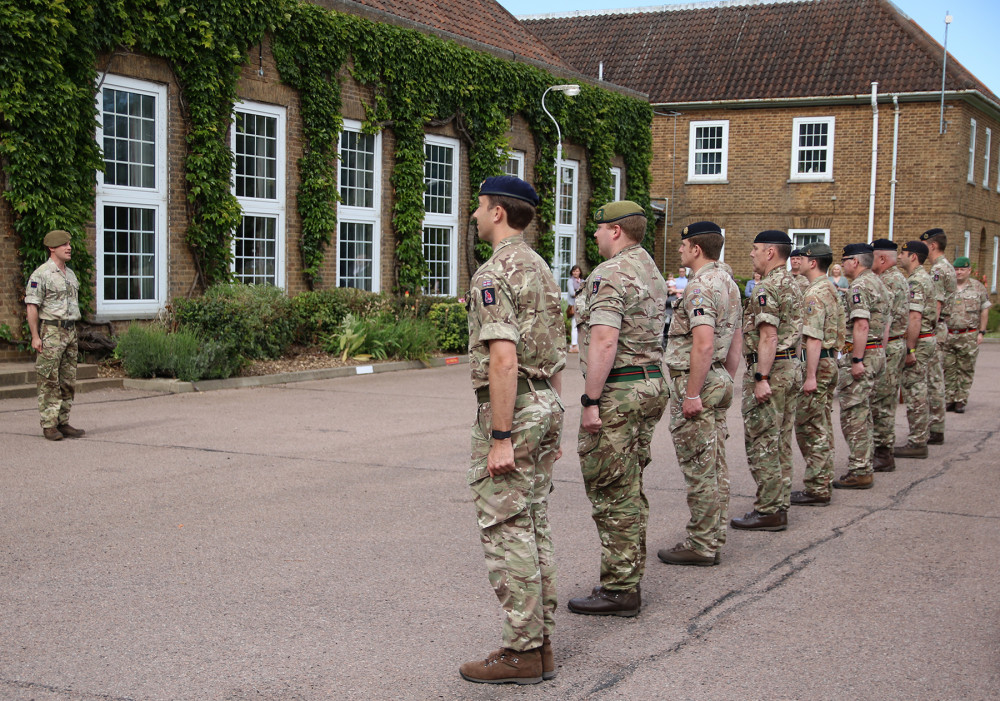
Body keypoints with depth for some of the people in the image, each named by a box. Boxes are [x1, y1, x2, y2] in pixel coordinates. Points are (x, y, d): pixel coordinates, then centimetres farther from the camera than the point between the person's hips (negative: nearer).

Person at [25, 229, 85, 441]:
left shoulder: (70, 274, 15)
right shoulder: (41, 274, -9)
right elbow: (32, 306, -12)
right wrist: (35, 336, -17)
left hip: (70, 331, 8)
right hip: (50, 333, -8)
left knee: (68, 381, 8)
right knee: (49, 382, -4)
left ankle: (63, 423, 14)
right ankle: (49, 425, 0)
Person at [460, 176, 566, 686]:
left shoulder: (494, 273, -15)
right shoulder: (541, 269, 15)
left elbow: (504, 360, -24)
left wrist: (501, 437, -23)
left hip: (508, 407, -9)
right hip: (545, 402, 10)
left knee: (506, 532, -3)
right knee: (533, 527, 13)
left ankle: (521, 653, 2)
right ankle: (540, 645, 18)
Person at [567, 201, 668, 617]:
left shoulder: (610, 274, -15)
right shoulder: (651, 271, 16)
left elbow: (604, 341, -23)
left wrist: (590, 401, -22)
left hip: (618, 390, -10)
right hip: (652, 383, 10)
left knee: (612, 493, -4)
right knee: (630, 489, 16)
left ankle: (619, 591, 0)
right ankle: (629, 578, 22)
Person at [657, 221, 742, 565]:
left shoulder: (699, 286, -17)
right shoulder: (729, 284, 15)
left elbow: (703, 345, -25)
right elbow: (736, 342, 19)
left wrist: (692, 394, -23)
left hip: (695, 380, -10)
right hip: (719, 381, 10)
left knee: (699, 468, -4)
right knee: (715, 466, 13)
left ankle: (700, 545, 1)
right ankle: (713, 538, 20)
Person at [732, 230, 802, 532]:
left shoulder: (766, 287, -15)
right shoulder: (792, 285, 15)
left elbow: (769, 336, -22)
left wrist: (761, 378, -23)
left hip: (768, 369, -10)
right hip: (791, 365, 10)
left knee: (762, 442, -5)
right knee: (780, 442, 13)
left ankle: (768, 512, -2)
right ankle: (779, 506, 18)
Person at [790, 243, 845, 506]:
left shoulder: (815, 293, -18)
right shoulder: (831, 289, 14)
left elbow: (814, 338, -24)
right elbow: (838, 331, 21)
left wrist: (811, 375, -25)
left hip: (817, 364, -10)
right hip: (831, 361, 10)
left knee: (809, 428, -6)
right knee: (823, 427, 15)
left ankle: (816, 490, -4)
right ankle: (823, 482, 22)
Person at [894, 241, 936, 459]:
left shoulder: (914, 282, -18)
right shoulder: (925, 278, 15)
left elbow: (915, 318, -25)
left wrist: (909, 349, -24)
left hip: (917, 342, -10)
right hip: (929, 338, 10)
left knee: (914, 393, -6)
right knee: (920, 390, 16)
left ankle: (917, 443, -2)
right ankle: (922, 435, 23)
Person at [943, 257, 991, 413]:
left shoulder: (978, 287, 4)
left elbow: (984, 311, 6)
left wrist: (981, 332, 0)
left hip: (969, 336, -1)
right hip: (947, 335, 1)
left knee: (965, 370, 1)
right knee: (948, 369, 2)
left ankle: (961, 401, 6)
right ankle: (950, 400, 10)